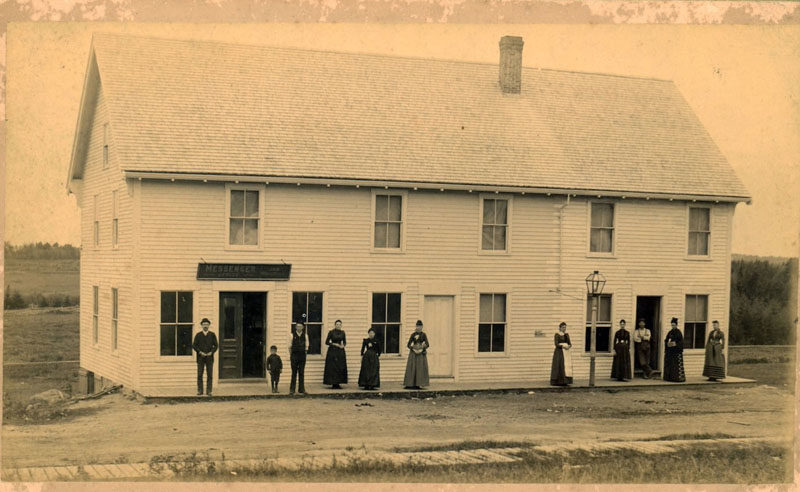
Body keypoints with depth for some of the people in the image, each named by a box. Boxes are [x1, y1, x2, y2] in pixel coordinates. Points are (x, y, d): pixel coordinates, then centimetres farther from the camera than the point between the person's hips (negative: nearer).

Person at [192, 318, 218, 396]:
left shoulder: (212, 335, 7)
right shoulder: (198, 335, 7)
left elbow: (216, 345, 5)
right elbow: (194, 345, 2)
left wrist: (211, 352, -11)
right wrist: (200, 352, -11)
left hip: (209, 358, 0)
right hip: (200, 358, 0)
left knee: (209, 375, -3)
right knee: (199, 375, -2)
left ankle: (208, 391, 0)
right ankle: (200, 390, 3)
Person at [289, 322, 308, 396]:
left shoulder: (305, 335, 7)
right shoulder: (292, 335, 1)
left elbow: (306, 346, 15)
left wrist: (305, 350, 0)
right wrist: (290, 355, 1)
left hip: (302, 355, 2)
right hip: (294, 355, -2)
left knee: (301, 373, 5)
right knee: (294, 373, -1)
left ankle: (301, 389, 11)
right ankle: (292, 389, 4)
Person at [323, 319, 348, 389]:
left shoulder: (342, 332, 8)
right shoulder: (331, 332, -3)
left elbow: (345, 342, 15)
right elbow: (327, 342, -2)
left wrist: (343, 345, -6)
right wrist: (334, 344, -13)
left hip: (340, 352, 4)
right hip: (332, 351, -4)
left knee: (341, 368, 1)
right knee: (332, 368, -6)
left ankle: (338, 383, 7)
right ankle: (333, 383, -2)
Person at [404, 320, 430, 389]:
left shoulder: (423, 335, 2)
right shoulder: (413, 335, 4)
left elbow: (427, 344, -3)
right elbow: (408, 345, 3)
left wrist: (421, 350, -14)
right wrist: (414, 350, -11)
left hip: (421, 353, 0)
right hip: (413, 353, 0)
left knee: (420, 368, -4)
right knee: (412, 368, -3)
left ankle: (417, 384, -3)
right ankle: (410, 384, -3)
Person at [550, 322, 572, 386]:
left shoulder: (567, 335, 13)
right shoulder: (557, 335, -4)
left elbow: (569, 343, 9)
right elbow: (556, 344, -13)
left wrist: (569, 346, -14)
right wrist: (563, 347, -24)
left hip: (566, 352, 6)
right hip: (559, 352, -6)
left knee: (566, 366, 0)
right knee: (558, 366, -9)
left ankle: (563, 381, 3)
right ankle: (556, 382, -6)